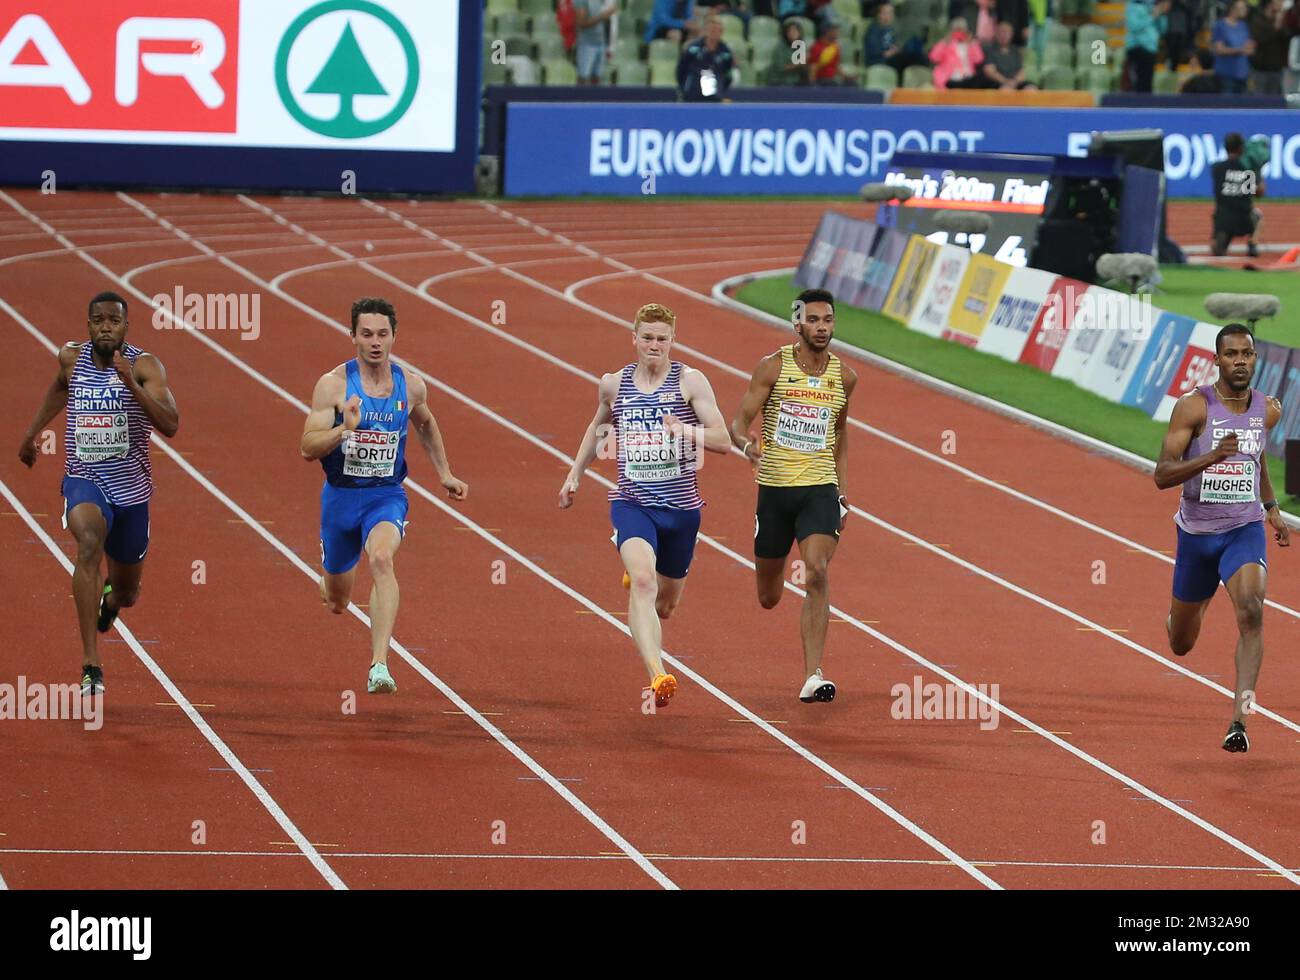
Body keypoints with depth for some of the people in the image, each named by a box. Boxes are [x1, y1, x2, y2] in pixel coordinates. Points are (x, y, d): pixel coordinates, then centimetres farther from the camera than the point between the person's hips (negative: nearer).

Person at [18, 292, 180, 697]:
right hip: (84, 483, 0)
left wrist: (129, 380, -32)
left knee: (126, 593, 16)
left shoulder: (145, 366, -11)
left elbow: (170, 425, -24)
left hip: (131, 489, 0)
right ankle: (91, 666, -41)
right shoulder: (71, 357, -1)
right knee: (90, 542, -35)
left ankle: (110, 596, 60)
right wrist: (32, 431, 28)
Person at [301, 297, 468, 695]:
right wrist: (345, 428, -34)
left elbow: (425, 423, 22)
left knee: (382, 558, -33)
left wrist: (444, 474, 22)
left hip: (386, 497, 0)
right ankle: (329, 583, 57)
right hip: (341, 495, 0)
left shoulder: (411, 386, -2)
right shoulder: (333, 385, -12)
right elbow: (308, 448, -17)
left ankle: (379, 666, -40)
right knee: (337, 602, 15)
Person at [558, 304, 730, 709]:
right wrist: (575, 474, 22)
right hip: (631, 503, 0)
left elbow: (723, 440, -9)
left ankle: (636, 580, 55)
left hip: (681, 507, 0)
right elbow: (598, 426, 26)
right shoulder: (613, 384, 4)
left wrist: (687, 430, -27)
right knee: (643, 581, -27)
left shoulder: (691, 381, -4)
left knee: (664, 605, 16)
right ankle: (658, 676, -40)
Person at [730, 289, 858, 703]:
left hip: (820, 490, 1)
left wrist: (841, 490, 19)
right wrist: (747, 444, -30)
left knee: (817, 572, -23)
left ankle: (812, 678, -25)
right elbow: (738, 423, -6)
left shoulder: (844, 376, 4)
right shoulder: (773, 367, -5)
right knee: (768, 599, 10)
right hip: (775, 487, -1)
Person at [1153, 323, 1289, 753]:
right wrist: (1212, 457, -32)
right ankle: (1194, 608, 55)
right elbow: (1162, 475, -18)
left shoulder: (1269, 409, 1)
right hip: (1197, 534, -1)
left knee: (1251, 611, -28)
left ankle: (1239, 721, -33)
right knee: (1181, 645, 14)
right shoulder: (1194, 406, -13)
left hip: (1244, 530, 1)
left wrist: (1271, 507, 18)